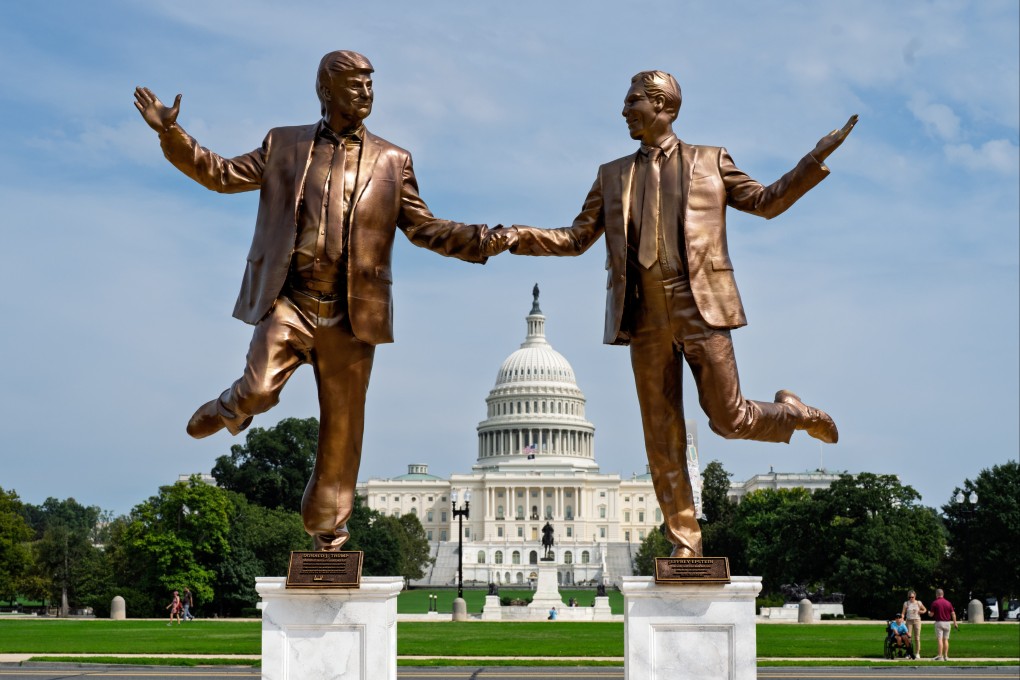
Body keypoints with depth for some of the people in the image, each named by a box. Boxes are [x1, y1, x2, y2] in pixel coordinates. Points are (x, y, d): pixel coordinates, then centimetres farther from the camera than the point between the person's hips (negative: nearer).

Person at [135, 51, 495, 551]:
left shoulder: (391, 162, 10)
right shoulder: (284, 145, 9)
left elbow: (425, 229, 9)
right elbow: (224, 175, 12)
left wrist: (487, 239, -5)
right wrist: (171, 134, 0)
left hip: (350, 314, 1)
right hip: (289, 303, -1)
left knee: (342, 427, 6)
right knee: (258, 390, -21)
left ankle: (327, 527, 25)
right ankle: (231, 410, 18)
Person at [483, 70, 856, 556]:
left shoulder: (710, 161, 10)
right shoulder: (612, 175, 17)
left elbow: (766, 202, 14)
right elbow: (577, 238, 16)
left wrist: (816, 159, 2)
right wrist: (519, 238, 2)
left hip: (699, 307, -3)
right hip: (644, 316, 3)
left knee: (728, 419, -4)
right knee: (662, 437, 3)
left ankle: (791, 412, 28)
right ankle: (684, 542, 10)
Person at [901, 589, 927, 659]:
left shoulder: (918, 603, 3)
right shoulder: (906, 603, 1)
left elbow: (925, 610, 16)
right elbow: (903, 613, -2)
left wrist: (920, 612, -5)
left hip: (917, 620, 0)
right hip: (909, 621, 0)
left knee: (917, 637, 0)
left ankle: (917, 653, 6)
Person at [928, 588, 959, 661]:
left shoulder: (935, 602, -5)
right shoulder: (948, 603, 6)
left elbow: (931, 614, -4)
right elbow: (953, 613, 3)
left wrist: (928, 613, 19)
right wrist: (955, 623, 7)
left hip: (939, 622, -4)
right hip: (947, 622, 4)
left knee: (939, 639, -6)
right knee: (946, 639, 10)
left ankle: (940, 656, -13)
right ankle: (946, 656, 10)